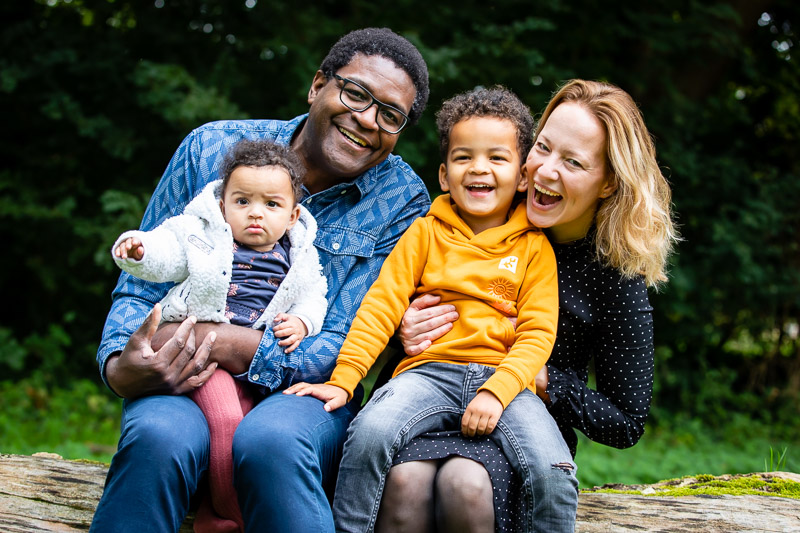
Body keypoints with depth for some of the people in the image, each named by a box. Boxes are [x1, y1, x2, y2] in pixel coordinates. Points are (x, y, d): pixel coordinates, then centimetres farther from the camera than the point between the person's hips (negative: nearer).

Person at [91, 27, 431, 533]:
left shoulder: (402, 200, -1)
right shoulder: (212, 147, 3)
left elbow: (346, 344, -8)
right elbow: (142, 286, 5)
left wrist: (233, 348, -21)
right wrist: (120, 366, -17)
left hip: (306, 393, -1)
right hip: (183, 380, 2)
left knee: (272, 441, -37)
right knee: (158, 437, -33)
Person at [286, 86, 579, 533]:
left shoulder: (534, 247, 11)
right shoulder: (426, 233, 13)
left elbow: (538, 333, 3)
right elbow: (381, 306, 6)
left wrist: (497, 391, -14)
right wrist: (342, 380, -5)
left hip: (504, 377, 0)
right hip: (429, 372, 0)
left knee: (552, 471, -25)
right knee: (371, 432, -29)